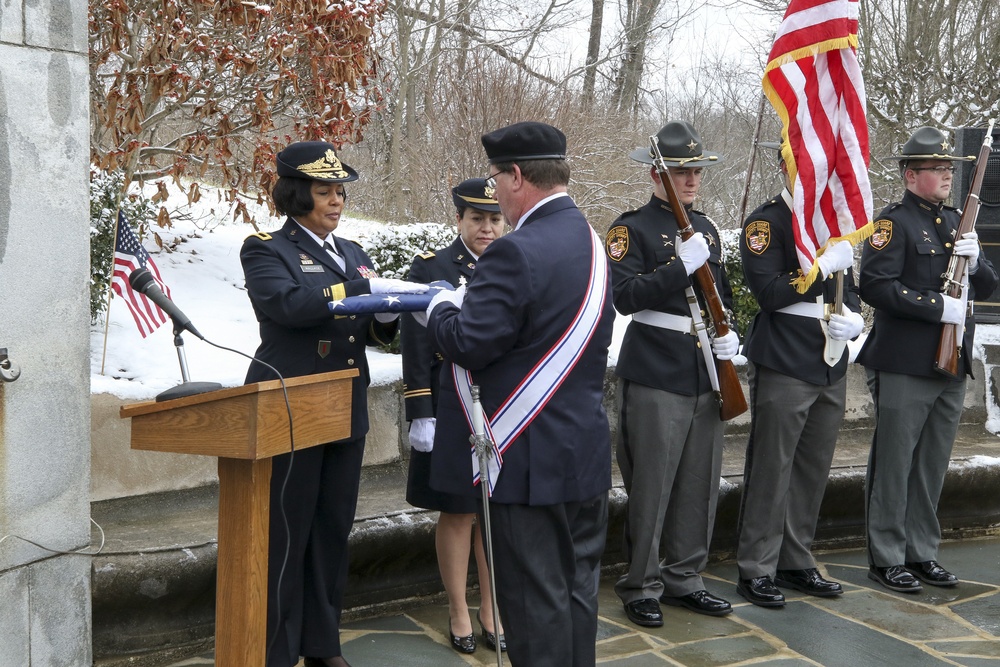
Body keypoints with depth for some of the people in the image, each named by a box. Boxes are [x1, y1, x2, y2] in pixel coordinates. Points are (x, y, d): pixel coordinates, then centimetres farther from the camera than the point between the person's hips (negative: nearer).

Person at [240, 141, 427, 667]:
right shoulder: (266, 249, -3)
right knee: (286, 535, -2)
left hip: (345, 412, 6)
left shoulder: (353, 253, 17)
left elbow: (374, 332, 16)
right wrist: (366, 290, -27)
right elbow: (288, 303, -23)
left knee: (334, 530, 12)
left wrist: (387, 316, -7)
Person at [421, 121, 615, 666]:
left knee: (535, 600, 1)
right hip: (587, 453, 9)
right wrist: (471, 301, 12)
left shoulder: (516, 253, -21)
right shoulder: (592, 242, 9)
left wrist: (442, 308, -1)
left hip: (531, 459, -9)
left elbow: (467, 344, -22)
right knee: (577, 588, 18)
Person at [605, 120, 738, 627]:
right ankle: (640, 587, 11)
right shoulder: (632, 228, -6)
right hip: (655, 375, -7)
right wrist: (681, 266, -24)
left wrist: (729, 332, 7)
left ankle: (683, 579, 24)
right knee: (650, 487, -2)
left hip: (705, 374, 7)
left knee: (701, 485, 11)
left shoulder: (706, 229, 16)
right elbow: (625, 296, -18)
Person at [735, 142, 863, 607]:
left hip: (832, 367, 8)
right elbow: (768, 292, -17)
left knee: (814, 470, 12)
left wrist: (853, 320, 1)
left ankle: (796, 563, 23)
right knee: (771, 471, -2)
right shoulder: (766, 222, -7)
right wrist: (826, 266, -17)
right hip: (783, 366, -7)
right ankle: (757, 569, 8)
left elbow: (847, 287, 21)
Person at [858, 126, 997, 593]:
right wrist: (938, 306, -19)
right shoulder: (895, 222, -7)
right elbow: (875, 285, -19)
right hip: (904, 365, -8)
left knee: (933, 466, 13)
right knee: (894, 463, 0)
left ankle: (922, 553, 23)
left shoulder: (956, 222, 17)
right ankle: (886, 559, 9)